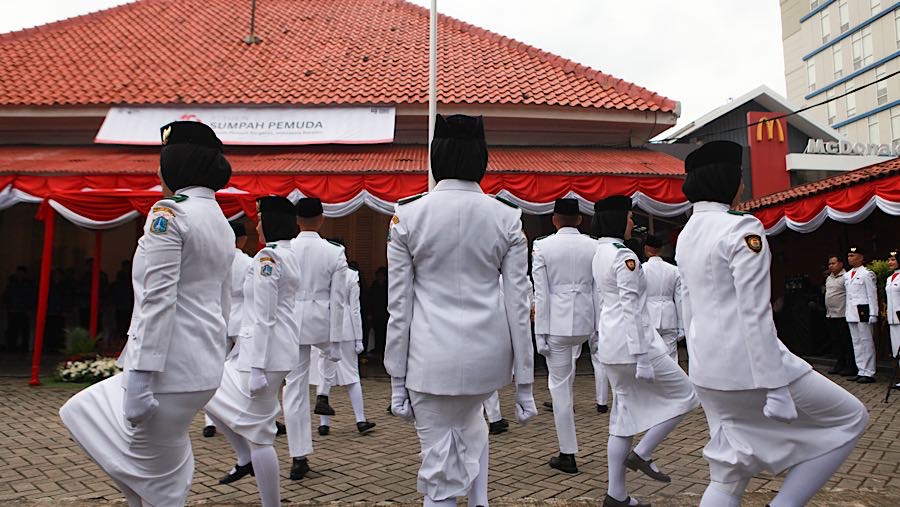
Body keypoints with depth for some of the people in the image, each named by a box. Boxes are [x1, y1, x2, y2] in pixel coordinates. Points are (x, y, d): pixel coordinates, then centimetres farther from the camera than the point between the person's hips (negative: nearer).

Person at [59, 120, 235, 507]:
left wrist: (139, 378, -20)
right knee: (84, 414, 28)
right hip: (205, 369, 9)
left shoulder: (169, 212, -12)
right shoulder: (222, 224, 14)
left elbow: (157, 300, -19)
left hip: (170, 369, -9)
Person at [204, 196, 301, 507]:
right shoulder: (291, 257, 13)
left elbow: (263, 318, -19)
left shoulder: (267, 257, -15)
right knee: (212, 396, 22)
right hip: (278, 348, 10)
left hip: (265, 351, -10)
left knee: (258, 434, 0)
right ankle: (246, 460, 27)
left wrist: (257, 368, -19)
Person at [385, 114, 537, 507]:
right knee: (470, 422, 35)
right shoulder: (507, 218, -1)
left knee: (440, 471, 9)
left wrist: (398, 380, 5)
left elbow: (399, 303, -3)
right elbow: (519, 304, 0)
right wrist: (524, 383, 7)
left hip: (433, 353, -3)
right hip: (488, 350, 3)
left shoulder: (407, 214, -4)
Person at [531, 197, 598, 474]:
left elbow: (541, 293, -7)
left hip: (557, 322, -3)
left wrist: (540, 333, -3)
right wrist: (598, 331, 11)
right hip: (585, 321, 4)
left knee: (559, 383, 4)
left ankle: (568, 454, 12)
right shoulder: (594, 246, 0)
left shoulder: (542, 246, -6)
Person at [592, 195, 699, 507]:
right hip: (632, 342, -9)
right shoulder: (624, 255, -15)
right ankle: (641, 454, 7)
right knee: (685, 395, 8)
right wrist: (641, 358, -19)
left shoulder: (599, 255, 13)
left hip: (610, 346, 9)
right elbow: (631, 309, -20)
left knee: (624, 416, 12)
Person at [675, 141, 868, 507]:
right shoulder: (741, 228, -14)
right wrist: (776, 389, -16)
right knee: (850, 418, 15)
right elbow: (755, 314, -19)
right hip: (747, 366, -8)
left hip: (707, 370, 8)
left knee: (728, 478, 15)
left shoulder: (687, 235, 12)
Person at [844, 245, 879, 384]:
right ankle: (861, 371, 16)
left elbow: (872, 294, -8)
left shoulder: (867, 274, -6)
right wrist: (848, 311, 14)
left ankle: (869, 373, 1)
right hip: (851, 313, 7)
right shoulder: (846, 275, 15)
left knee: (867, 342, -3)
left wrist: (873, 314, -13)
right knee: (856, 343, 10)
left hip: (863, 311, -7)